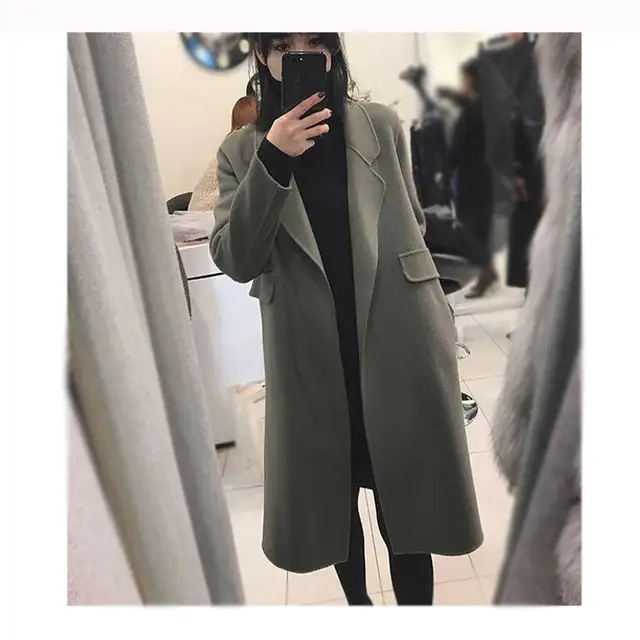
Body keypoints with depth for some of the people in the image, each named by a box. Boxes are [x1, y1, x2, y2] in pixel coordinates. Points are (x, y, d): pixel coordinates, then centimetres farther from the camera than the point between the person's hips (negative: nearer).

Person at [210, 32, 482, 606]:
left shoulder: (382, 125, 3)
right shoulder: (242, 149, 2)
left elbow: (413, 225, 11)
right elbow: (235, 261, -9)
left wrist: (440, 320, 13)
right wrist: (272, 161, -20)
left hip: (396, 345, 0)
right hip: (310, 359, 1)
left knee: (407, 499, 10)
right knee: (331, 497, 19)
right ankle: (357, 601, 47)